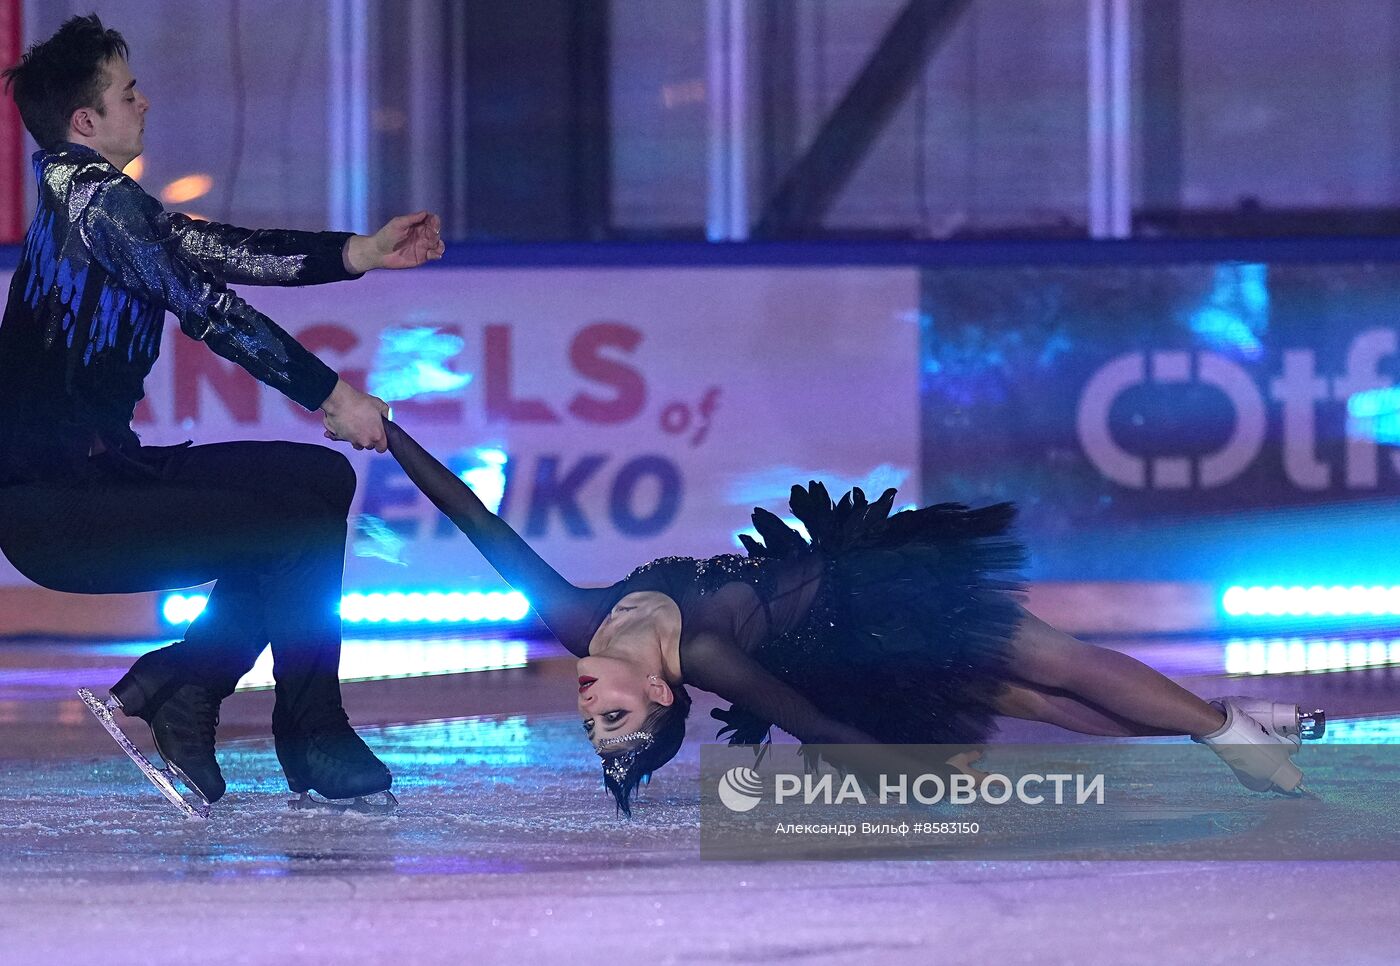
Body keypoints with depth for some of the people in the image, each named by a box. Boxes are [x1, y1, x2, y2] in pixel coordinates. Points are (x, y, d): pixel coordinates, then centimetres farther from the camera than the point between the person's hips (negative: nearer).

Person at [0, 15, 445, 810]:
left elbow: (224, 250, 18)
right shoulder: (95, 197, -14)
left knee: (322, 478, 12)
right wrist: (332, 395, -12)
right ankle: (317, 749, 2)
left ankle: (176, 683, 9)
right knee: (305, 529, -14)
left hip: (93, 475, 10)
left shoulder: (84, 197, 16)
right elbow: (209, 309, -17)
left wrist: (362, 253, 15)